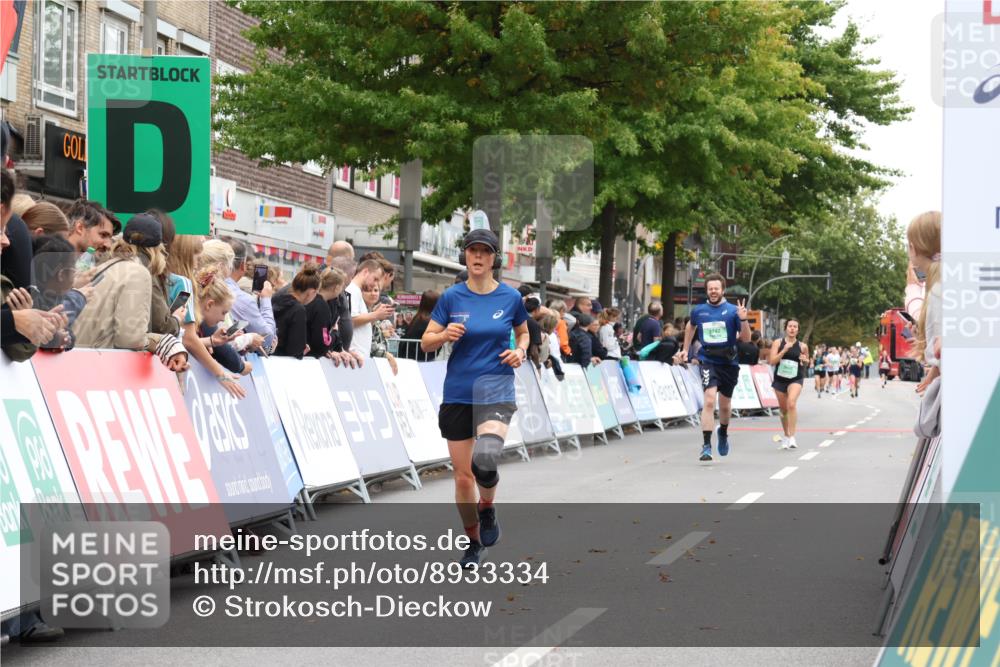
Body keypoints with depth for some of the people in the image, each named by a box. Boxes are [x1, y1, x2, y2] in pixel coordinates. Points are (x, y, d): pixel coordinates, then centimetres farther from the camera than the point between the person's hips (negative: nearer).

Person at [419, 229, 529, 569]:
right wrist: (445, 335, -16)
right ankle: (474, 541, 27)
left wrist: (520, 352, -2)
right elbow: (426, 342, 5)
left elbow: (523, 333, 19)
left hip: (496, 390, -2)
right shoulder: (451, 297, 1)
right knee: (463, 475, 6)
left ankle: (487, 508, 4)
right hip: (457, 394, 2)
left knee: (484, 462, -28)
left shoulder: (510, 297, 2)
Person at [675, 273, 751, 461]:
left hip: (728, 362, 1)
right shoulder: (698, 311, 3)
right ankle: (706, 446, -19)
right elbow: (691, 327, 25)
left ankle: (723, 433, 46)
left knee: (725, 405, 15)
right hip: (708, 361, -1)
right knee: (709, 401, -19)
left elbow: (746, 338, -6)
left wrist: (743, 320, -22)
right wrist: (685, 349, 26)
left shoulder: (733, 311, -4)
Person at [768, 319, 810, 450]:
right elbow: (772, 361, -11)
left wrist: (805, 360, -8)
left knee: (792, 403, -26)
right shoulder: (778, 343, -3)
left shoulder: (802, 346, -1)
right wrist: (784, 350, -21)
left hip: (796, 379, -2)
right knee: (783, 408, 13)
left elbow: (807, 362, 15)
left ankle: (792, 438, -26)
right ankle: (785, 435, 36)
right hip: (780, 378, 2)